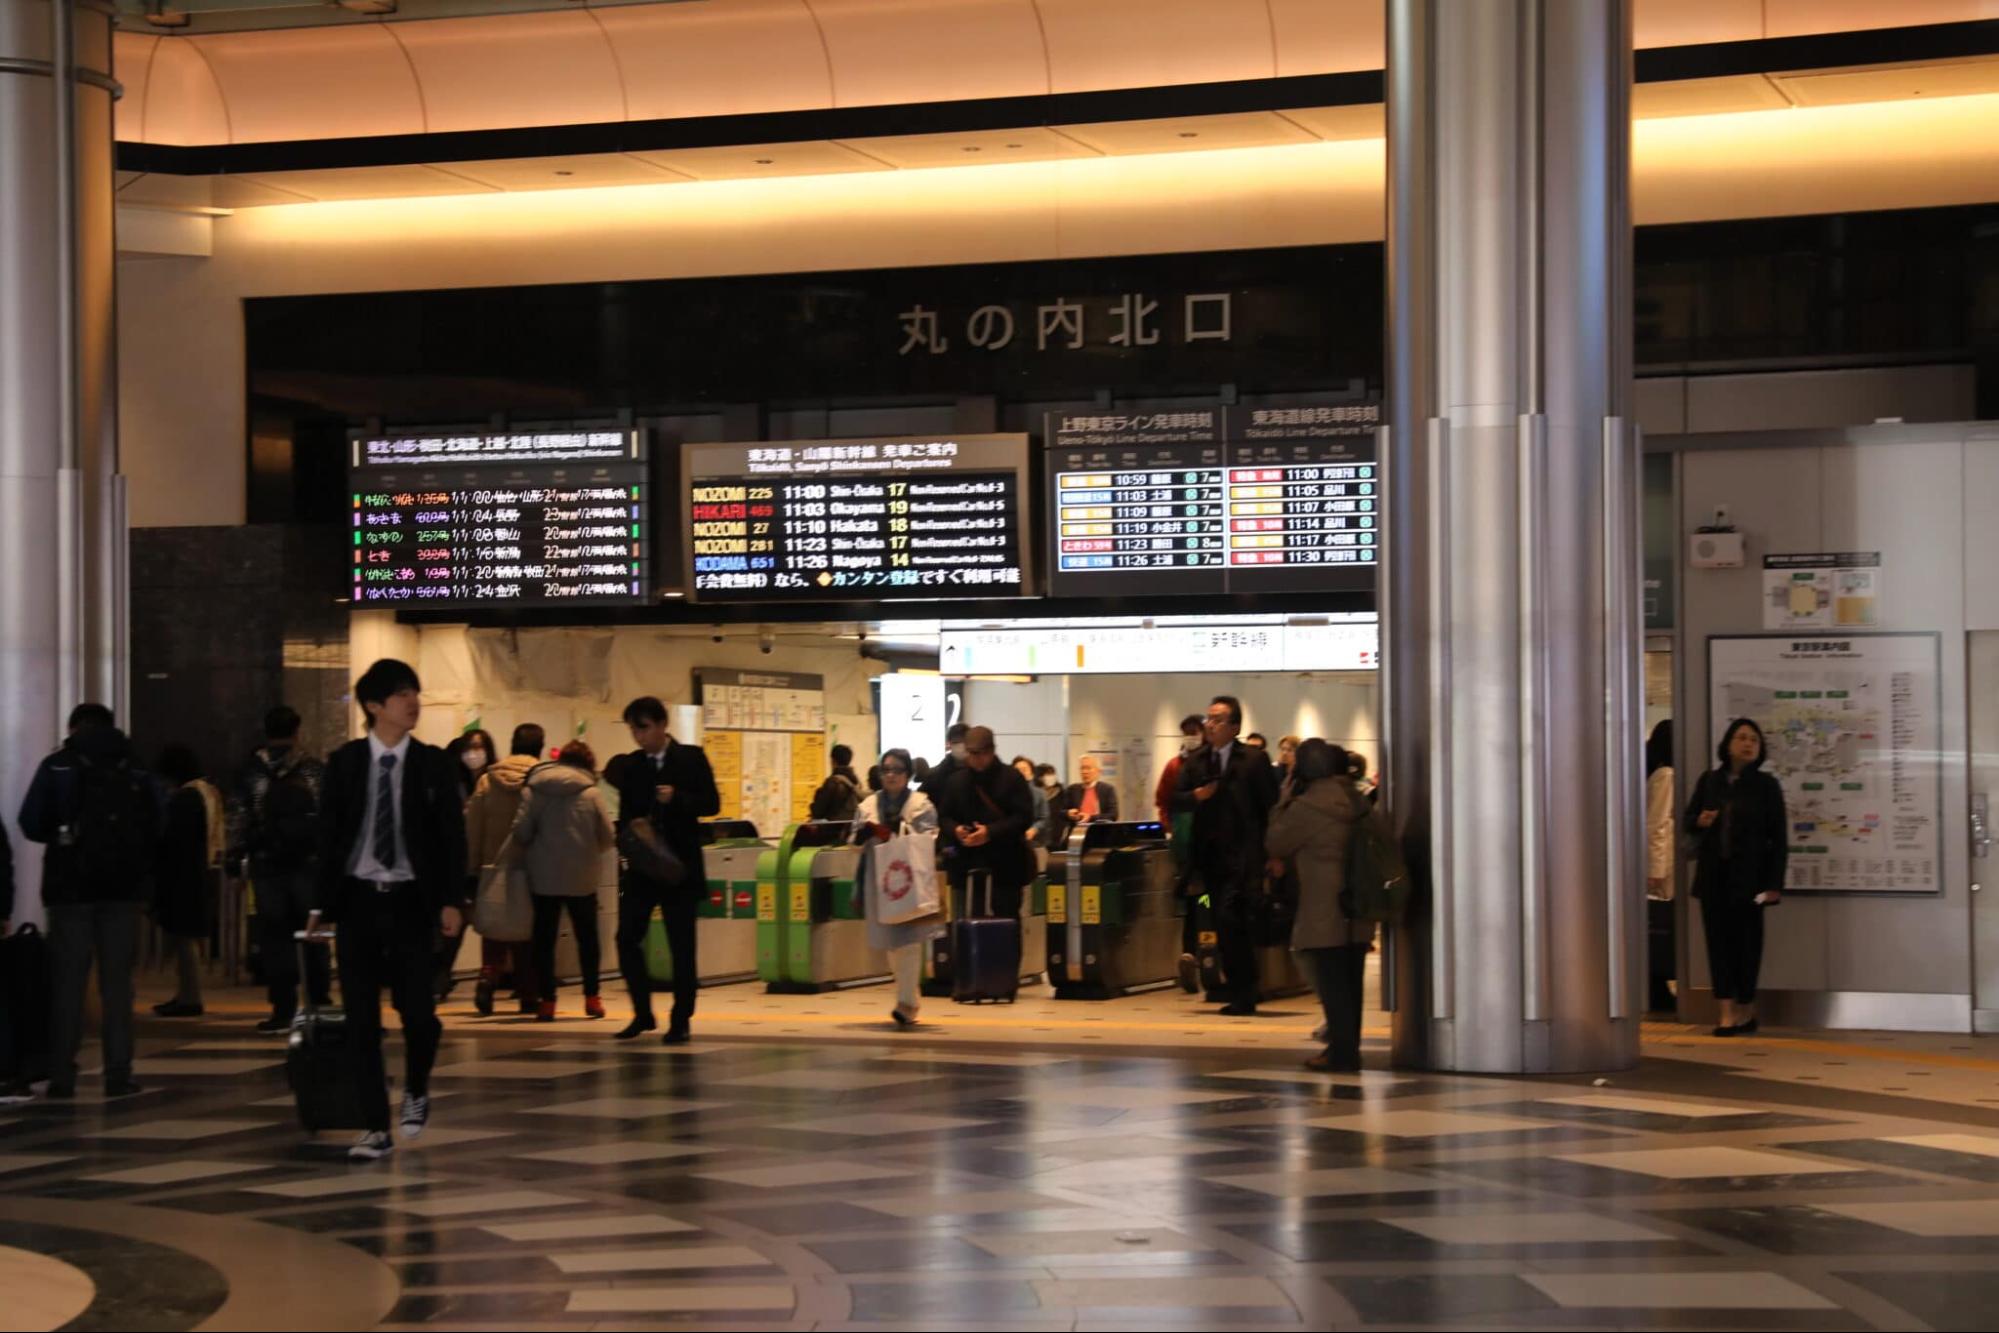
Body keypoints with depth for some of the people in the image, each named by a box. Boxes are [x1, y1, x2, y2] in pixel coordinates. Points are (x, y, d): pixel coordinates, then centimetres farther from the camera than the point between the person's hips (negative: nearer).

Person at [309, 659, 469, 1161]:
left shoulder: (434, 764, 2)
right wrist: (321, 903, 4)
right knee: (362, 1020, 0)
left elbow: (452, 837, 1)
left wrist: (452, 900, -8)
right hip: (358, 898, 1)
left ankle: (415, 1091, 24)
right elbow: (328, 835, 7)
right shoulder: (344, 762, 4)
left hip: (411, 901, -1)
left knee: (418, 1011, -6)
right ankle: (376, 1127, 7)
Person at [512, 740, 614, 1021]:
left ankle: (547, 1001, 4)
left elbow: (521, 832, -9)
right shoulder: (591, 793, -4)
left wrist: (526, 856, 10)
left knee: (544, 938, 8)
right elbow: (608, 838, -5)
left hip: (543, 875, 0)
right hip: (582, 877, 0)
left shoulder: (533, 789, -3)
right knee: (587, 935, 14)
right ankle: (592, 997, 15)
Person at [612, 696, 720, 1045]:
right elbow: (625, 812, 10)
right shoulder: (630, 765, 9)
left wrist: (677, 798, -20)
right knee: (627, 938, -3)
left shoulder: (691, 758, 0)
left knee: (681, 944, 1)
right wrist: (630, 829, -12)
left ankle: (681, 1019, 10)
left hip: (680, 864, -3)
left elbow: (712, 803, -4)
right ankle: (643, 1013, 11)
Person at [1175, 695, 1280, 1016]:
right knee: (1224, 926, 8)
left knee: (1230, 919, -16)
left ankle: (1243, 995, -9)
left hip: (1243, 855, -6)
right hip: (1210, 854, 6)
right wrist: (1196, 795, -12)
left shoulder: (1253, 761, -3)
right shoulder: (1195, 761, 11)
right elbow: (1175, 801, 9)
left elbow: (1271, 807, -4)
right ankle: (1241, 992, 17)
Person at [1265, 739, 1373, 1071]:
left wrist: (1286, 797, 3)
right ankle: (1347, 1049, 19)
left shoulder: (1307, 807, -16)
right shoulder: (1357, 802, 10)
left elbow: (1275, 842, -4)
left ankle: (1342, 1053, -2)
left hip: (1324, 916, -8)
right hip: (1357, 914, 8)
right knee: (1350, 984, 12)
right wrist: (1287, 859, 21)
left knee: (1332, 985, -3)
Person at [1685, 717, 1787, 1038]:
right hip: (1713, 874, 3)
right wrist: (1700, 821, -8)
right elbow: (1688, 818, 17)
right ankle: (1727, 1013, 1)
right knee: (1718, 939, -1)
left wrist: (1774, 883, -8)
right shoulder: (1709, 781, 7)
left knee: (1746, 940, 1)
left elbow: (1779, 838, -2)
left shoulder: (1766, 786, -1)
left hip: (1748, 875, -3)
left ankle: (1745, 1009, 16)